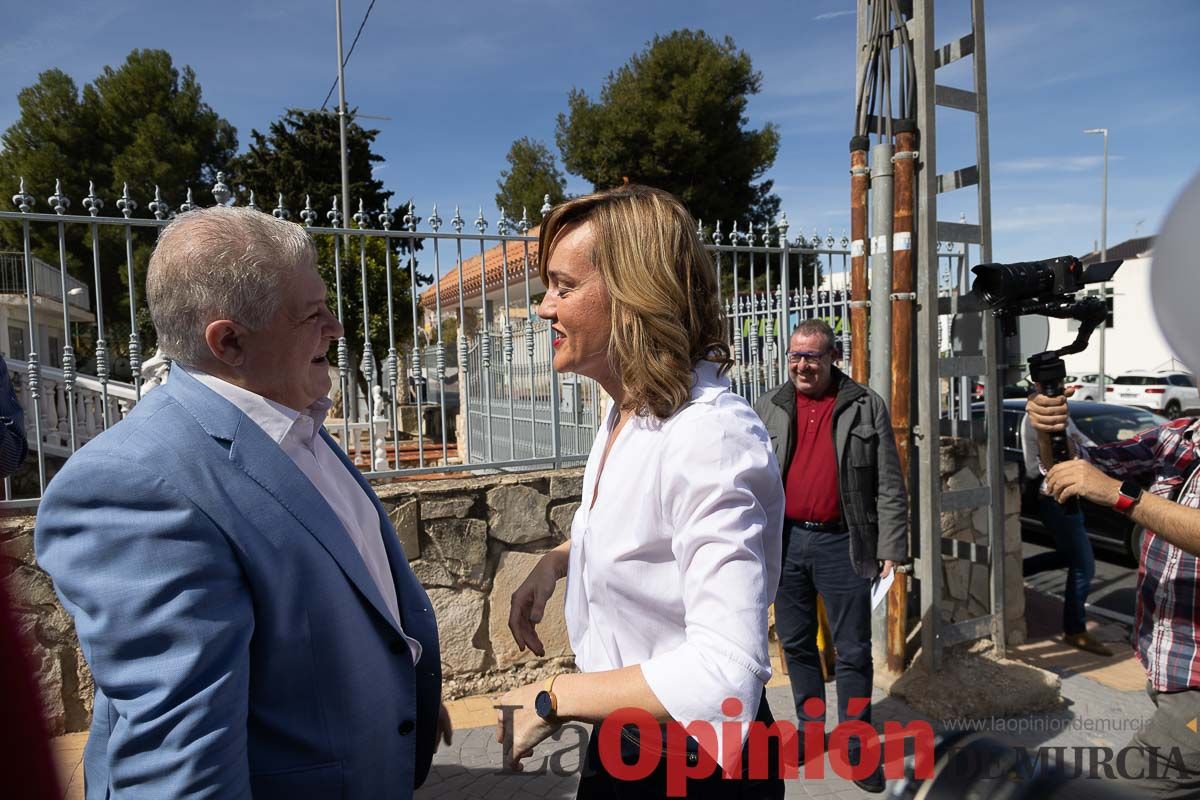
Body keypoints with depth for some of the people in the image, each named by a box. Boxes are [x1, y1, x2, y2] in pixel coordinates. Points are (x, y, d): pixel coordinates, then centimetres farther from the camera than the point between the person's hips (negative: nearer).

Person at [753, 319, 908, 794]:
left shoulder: (865, 406, -1)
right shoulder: (769, 408, 5)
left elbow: (890, 486, -2)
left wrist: (891, 550, -7)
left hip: (842, 544, -3)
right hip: (787, 540, 3)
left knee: (853, 652, 5)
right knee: (796, 643, 15)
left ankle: (856, 747, 20)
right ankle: (810, 729, 33)